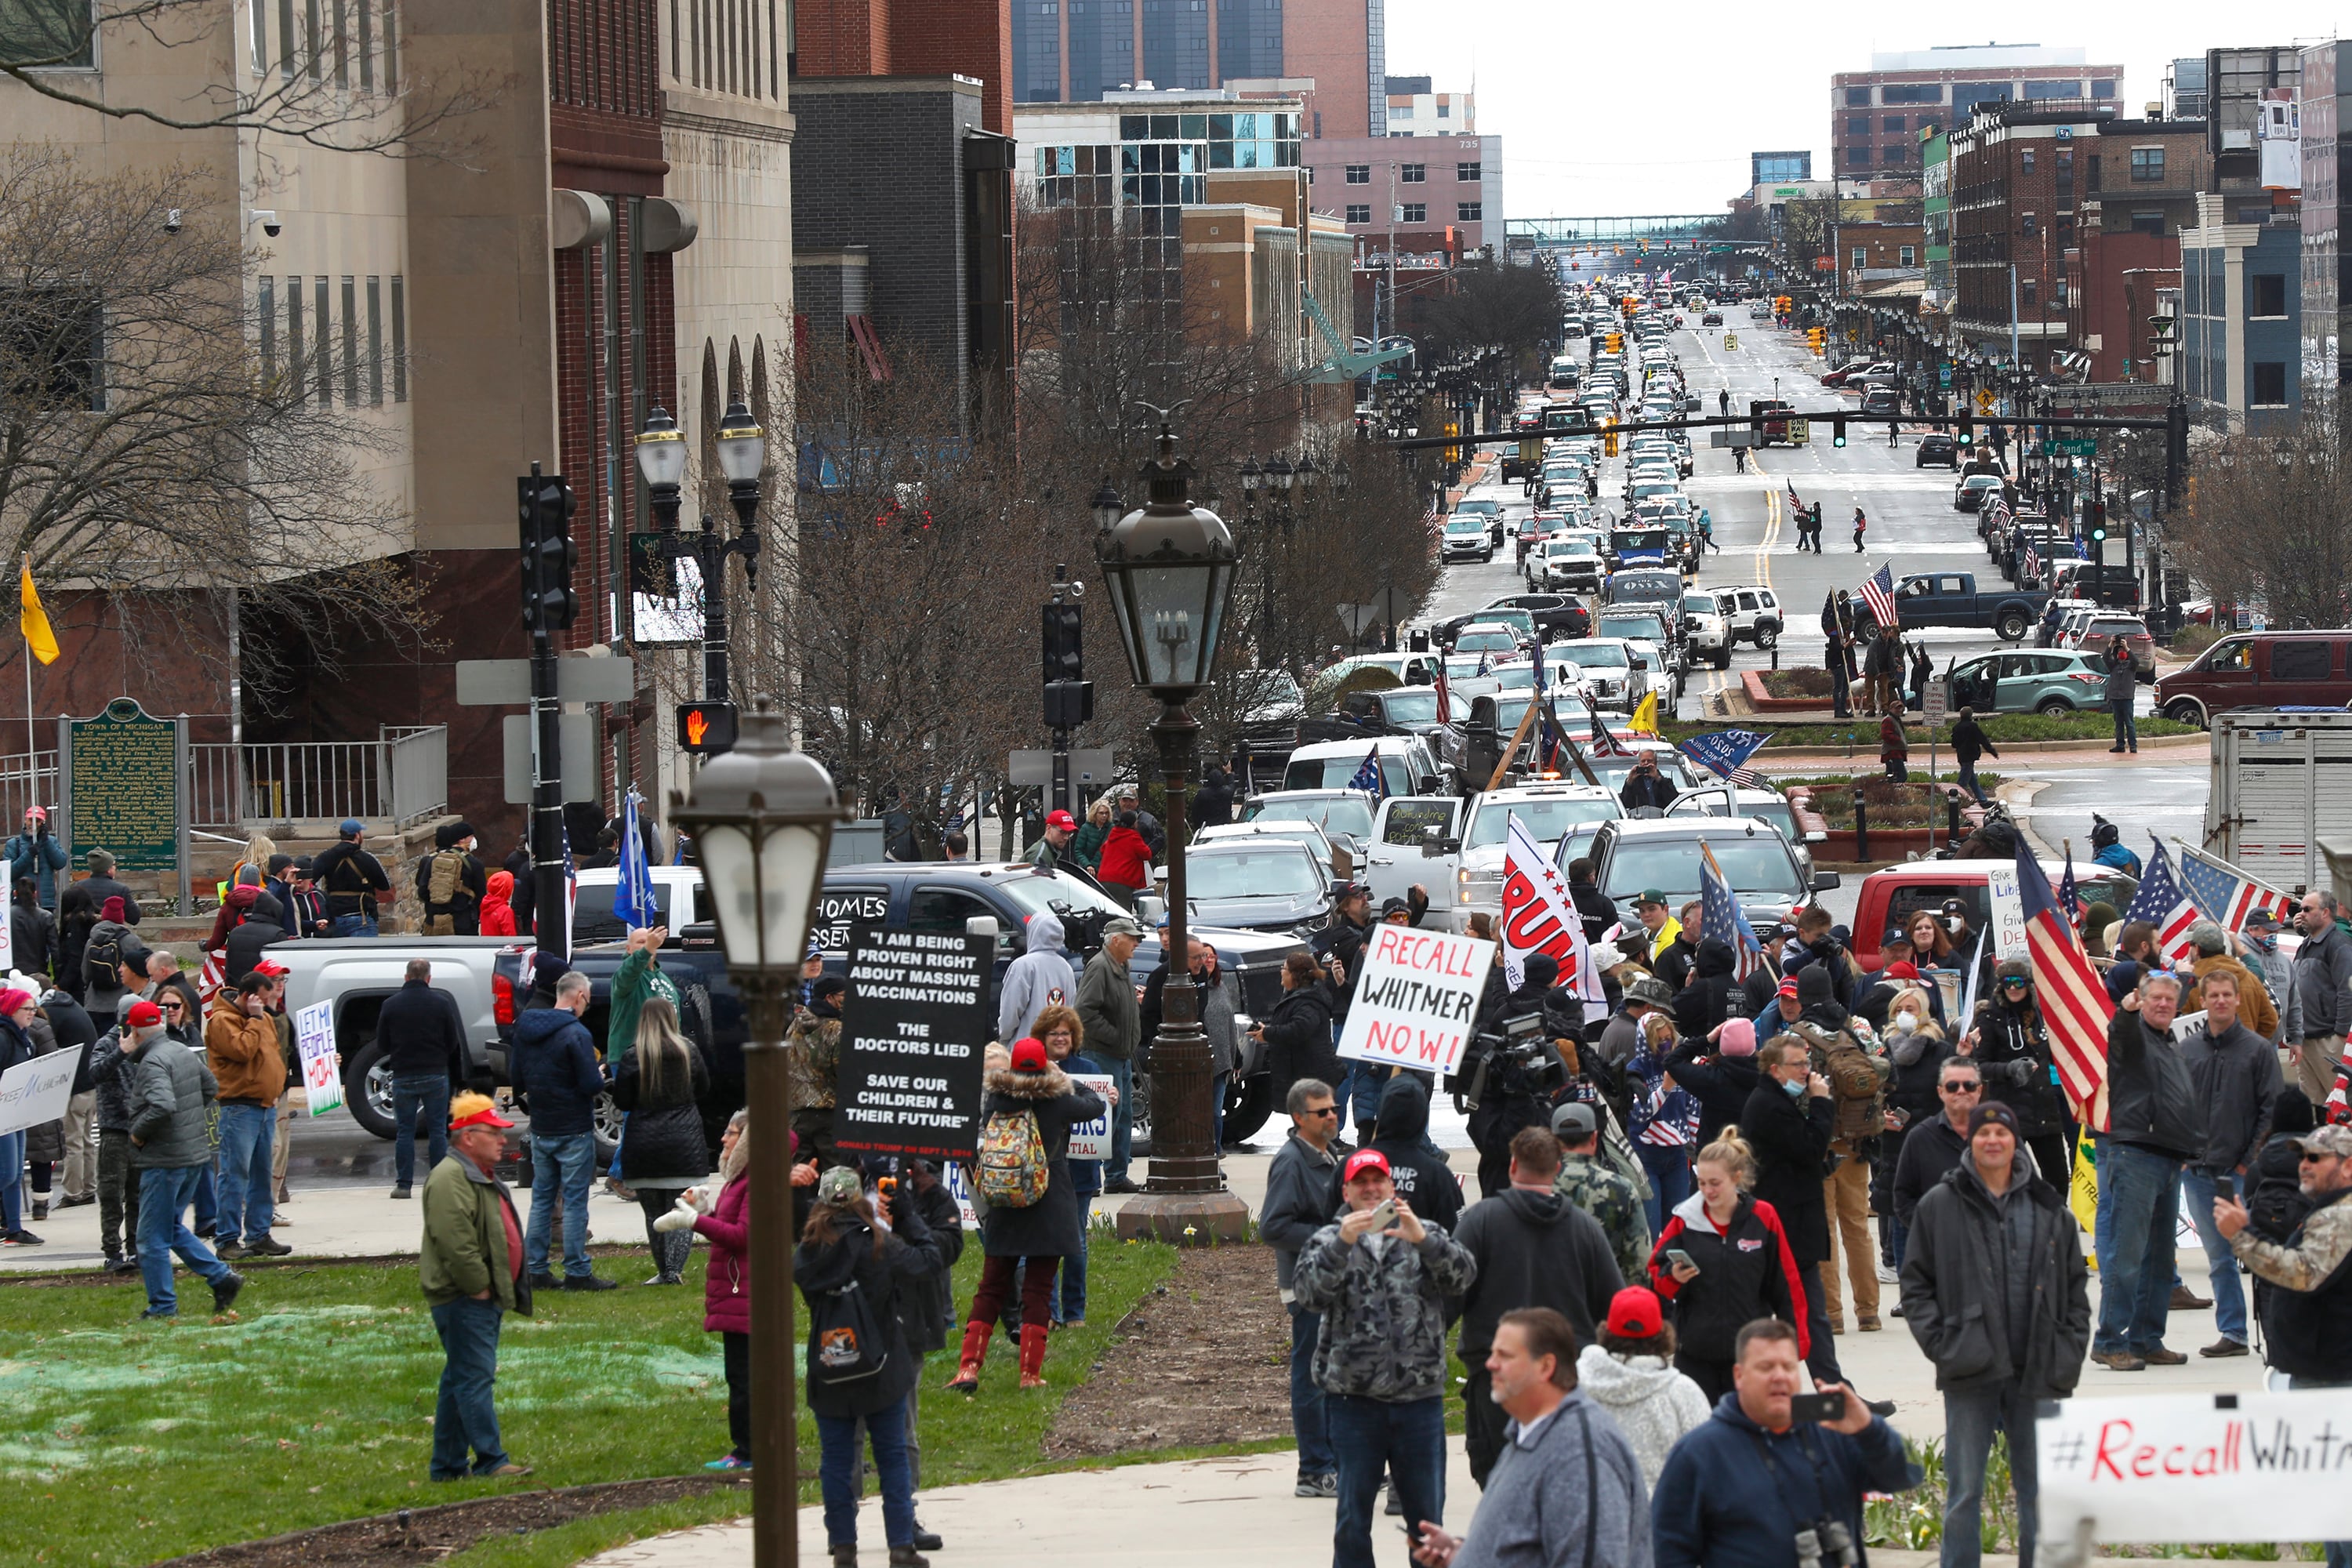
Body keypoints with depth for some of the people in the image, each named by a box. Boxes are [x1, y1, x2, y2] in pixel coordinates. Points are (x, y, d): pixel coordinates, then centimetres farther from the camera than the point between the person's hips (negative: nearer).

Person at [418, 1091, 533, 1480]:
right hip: (463, 1300, -11)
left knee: (460, 1381, 13)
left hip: (484, 1299, 11)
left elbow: (503, 1236, 30)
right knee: (476, 1378, -10)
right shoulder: (450, 1179, -15)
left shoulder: (483, 1177, 20)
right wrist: (478, 1285, -20)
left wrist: (506, 1290, 22)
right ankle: (491, 1461, -12)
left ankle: (448, 1465, 17)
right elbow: (453, 1241, -25)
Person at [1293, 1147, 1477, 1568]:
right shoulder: (1329, 1242, 9)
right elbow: (1310, 1292, -9)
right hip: (1354, 1396, -1)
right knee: (1353, 1515, 4)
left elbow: (1464, 1276, -7)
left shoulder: (1427, 1236, 11)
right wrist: (1342, 1244, -24)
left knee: (1427, 1515, 6)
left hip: (1420, 1395, 1)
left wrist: (1422, 1239, -24)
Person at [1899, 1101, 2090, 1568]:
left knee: (2040, 1489, 7)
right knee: (1964, 1492, 2)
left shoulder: (2049, 1209, 8)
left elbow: (2076, 1285, 14)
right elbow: (1915, 1284, 4)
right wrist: (1940, 1344, -8)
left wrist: (2070, 1350, 3)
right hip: (1970, 1372, -2)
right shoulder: (1940, 1206, 2)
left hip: (2037, 1372, 2)